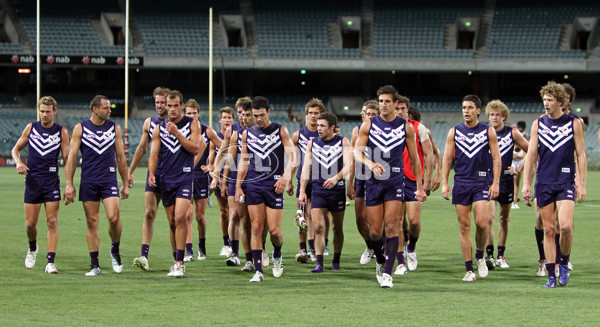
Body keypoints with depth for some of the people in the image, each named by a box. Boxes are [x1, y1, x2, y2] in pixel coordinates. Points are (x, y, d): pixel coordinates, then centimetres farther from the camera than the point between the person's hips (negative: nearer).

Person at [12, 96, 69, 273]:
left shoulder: (61, 132, 2)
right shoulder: (31, 128, 6)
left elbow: (67, 158, 3)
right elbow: (16, 149, 15)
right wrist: (18, 162, -7)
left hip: (52, 181, -1)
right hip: (32, 180, 1)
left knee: (52, 221, -8)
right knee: (30, 223, 2)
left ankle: (50, 262, -8)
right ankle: (32, 249, 33)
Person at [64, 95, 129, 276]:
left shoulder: (114, 128, 8)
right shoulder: (80, 129, 3)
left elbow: (121, 158, 12)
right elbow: (71, 157, 3)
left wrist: (125, 184, 11)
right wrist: (69, 184, -3)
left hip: (109, 180, 0)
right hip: (88, 182, 0)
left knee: (113, 217, -16)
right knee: (92, 222, 0)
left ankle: (115, 251, 11)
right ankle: (95, 265, 7)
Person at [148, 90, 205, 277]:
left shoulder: (192, 124, 2)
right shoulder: (160, 127, 9)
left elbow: (195, 149, -8)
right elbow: (154, 153, 6)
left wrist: (177, 133, -15)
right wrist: (151, 173, -10)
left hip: (185, 178, -3)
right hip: (166, 180, 3)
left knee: (179, 217, -18)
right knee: (172, 222, 6)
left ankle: (179, 263, -17)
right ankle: (177, 261, 17)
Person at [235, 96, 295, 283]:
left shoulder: (280, 131, 3)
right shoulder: (247, 134, 11)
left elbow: (291, 156, -1)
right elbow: (243, 160, 16)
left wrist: (285, 177, -16)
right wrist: (238, 186, 10)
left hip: (274, 185, -2)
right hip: (253, 186, 2)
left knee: (274, 230, -5)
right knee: (256, 228, -5)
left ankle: (277, 255, 27)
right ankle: (258, 271, -4)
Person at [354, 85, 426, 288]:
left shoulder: (405, 127, 5)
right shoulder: (368, 125, 5)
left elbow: (414, 159, 10)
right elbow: (357, 151, -1)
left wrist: (419, 187, 8)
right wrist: (369, 163, -23)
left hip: (395, 182, -1)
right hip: (373, 182, 1)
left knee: (391, 226, -13)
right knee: (374, 231, 2)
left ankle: (387, 273, -14)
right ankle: (380, 262, 30)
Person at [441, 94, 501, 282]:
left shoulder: (488, 131, 4)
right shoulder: (454, 132, 7)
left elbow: (496, 159, 5)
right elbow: (447, 158, 8)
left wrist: (495, 183, -4)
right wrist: (444, 183, 0)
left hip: (481, 183, -1)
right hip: (461, 183, 1)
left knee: (481, 223, -14)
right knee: (464, 226, -1)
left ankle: (480, 256, 13)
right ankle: (469, 269, 3)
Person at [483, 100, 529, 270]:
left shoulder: (512, 133, 1)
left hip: (506, 180, 1)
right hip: (487, 180, -1)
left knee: (504, 219, 9)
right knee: (489, 217, -15)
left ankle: (501, 256, 18)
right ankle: (489, 255, -16)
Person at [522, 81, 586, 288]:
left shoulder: (574, 124, 2)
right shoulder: (538, 124, 7)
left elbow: (581, 155, 3)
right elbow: (531, 155, 9)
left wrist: (582, 184, -2)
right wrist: (526, 184, 3)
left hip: (566, 182, -2)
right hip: (543, 183, 2)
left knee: (565, 226, -17)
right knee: (548, 229, 1)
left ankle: (563, 263, 7)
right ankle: (551, 275, 6)